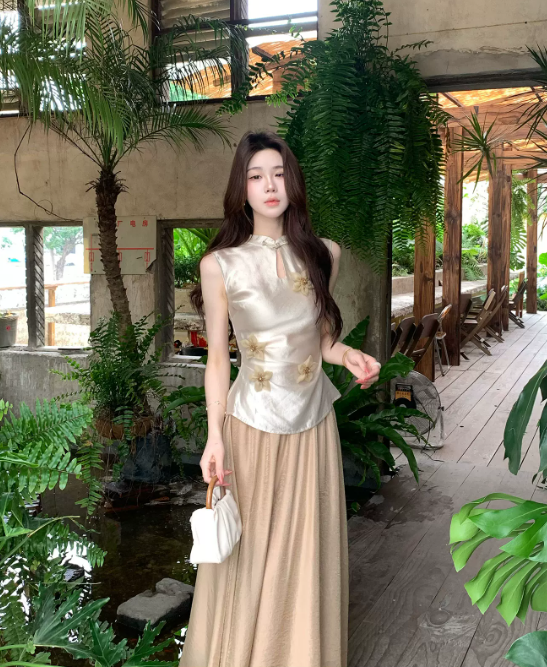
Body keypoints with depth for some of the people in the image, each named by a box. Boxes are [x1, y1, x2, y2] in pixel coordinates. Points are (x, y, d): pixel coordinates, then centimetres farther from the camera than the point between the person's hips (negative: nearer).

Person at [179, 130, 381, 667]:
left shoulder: (322, 254, 1)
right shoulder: (220, 264, -7)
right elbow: (217, 357, -3)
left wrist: (348, 355, -8)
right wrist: (215, 435, -11)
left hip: (312, 421, 3)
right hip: (251, 425, -2)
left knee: (307, 551, 12)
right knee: (248, 554, 8)